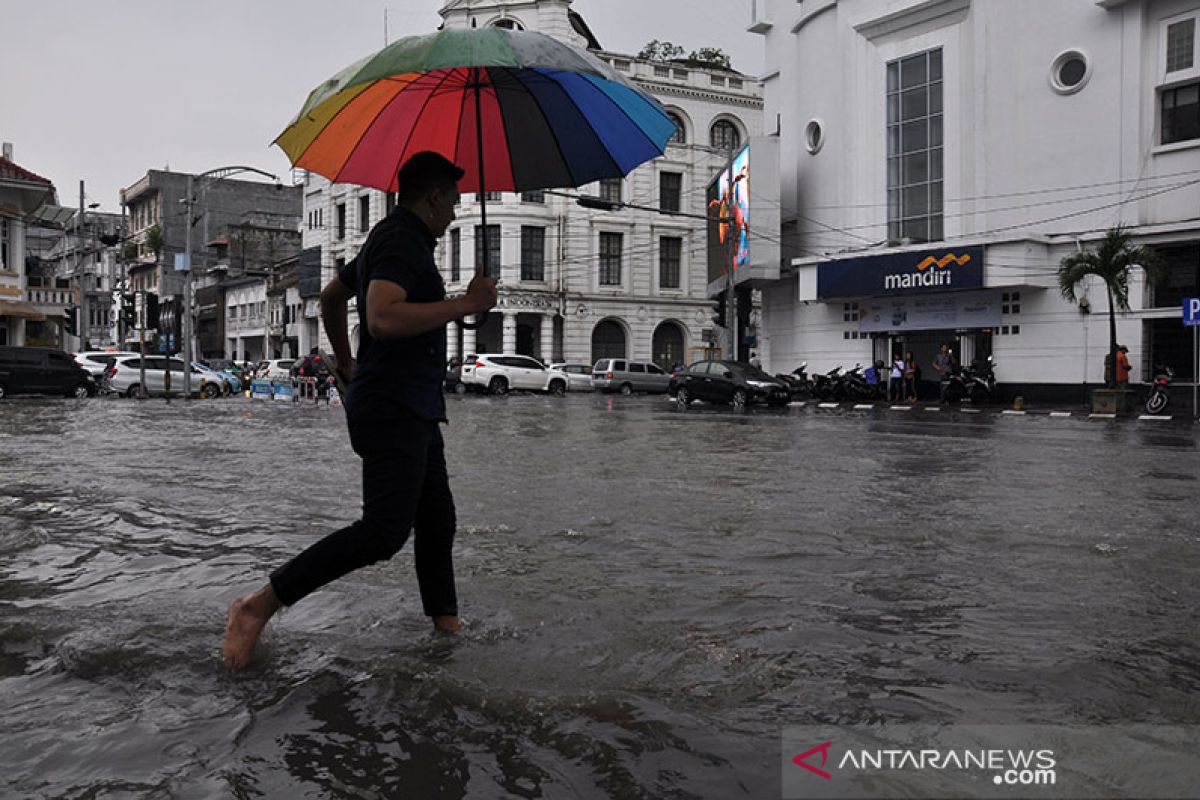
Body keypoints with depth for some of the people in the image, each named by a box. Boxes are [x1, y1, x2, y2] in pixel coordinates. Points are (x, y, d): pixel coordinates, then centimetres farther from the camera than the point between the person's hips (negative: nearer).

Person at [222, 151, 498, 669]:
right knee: (384, 532, -16)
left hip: (415, 412, 12)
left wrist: (345, 361, 38)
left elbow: (330, 298, 33)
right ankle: (257, 608, -9)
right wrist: (466, 303, -22)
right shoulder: (400, 239, -12)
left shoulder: (393, 239, 21)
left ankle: (446, 626, 20)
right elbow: (383, 319, -29)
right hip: (394, 410, -12)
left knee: (437, 520, 12)